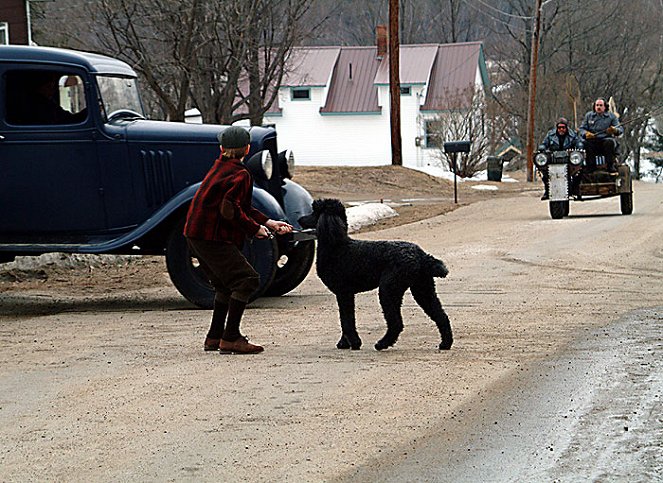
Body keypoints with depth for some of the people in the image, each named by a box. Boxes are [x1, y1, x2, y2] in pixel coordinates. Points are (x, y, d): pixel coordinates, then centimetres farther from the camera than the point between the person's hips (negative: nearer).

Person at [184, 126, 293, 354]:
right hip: (212, 238, -10)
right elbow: (230, 210, -22)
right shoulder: (240, 174, -12)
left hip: (197, 236, 10)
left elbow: (242, 207, 20)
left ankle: (214, 337, 25)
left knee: (225, 284, 21)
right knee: (247, 280, -14)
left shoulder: (220, 167, 18)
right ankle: (231, 338, -17)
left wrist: (270, 223, 16)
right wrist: (255, 229, -10)